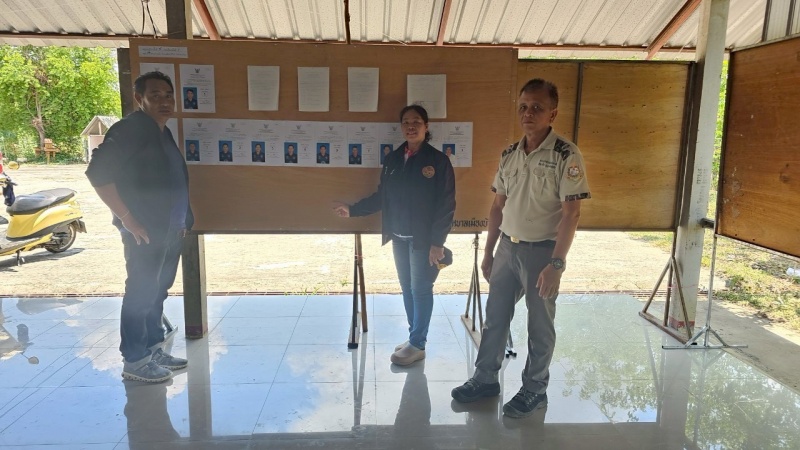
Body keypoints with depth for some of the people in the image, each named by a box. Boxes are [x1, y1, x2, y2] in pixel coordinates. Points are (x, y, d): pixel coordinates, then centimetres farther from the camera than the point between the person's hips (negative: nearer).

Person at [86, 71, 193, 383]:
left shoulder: (163, 133, 15)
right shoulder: (130, 129, -11)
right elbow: (98, 172, -21)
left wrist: (183, 220, 13)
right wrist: (127, 218, -21)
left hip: (170, 229, 9)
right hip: (146, 231, -9)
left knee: (158, 291, 15)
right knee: (141, 293, -2)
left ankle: (154, 349, 27)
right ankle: (134, 361, 10)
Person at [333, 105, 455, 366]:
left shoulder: (438, 161, -7)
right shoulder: (393, 159, 8)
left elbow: (446, 205, -10)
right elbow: (382, 197, 11)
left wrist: (437, 242, -16)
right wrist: (352, 210, 5)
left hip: (423, 239, -6)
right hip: (399, 238, 6)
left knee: (421, 289, 1)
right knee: (407, 288, 13)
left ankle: (417, 345, 12)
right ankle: (414, 338, 26)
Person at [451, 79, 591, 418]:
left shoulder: (566, 155, -13)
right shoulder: (509, 155, 5)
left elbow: (571, 213, -16)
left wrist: (556, 263, -21)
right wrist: (488, 251, 11)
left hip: (542, 251, -5)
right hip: (507, 247, 6)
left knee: (540, 325, 10)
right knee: (494, 316, 14)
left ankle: (535, 389, 28)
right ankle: (485, 378, 32)